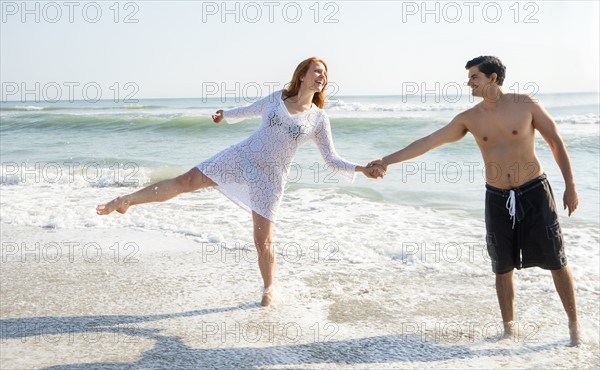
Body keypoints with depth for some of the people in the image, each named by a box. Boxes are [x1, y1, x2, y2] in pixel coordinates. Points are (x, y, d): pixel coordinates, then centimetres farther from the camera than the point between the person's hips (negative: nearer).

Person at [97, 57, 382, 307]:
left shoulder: (319, 119, 1)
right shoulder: (277, 98, 5)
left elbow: (332, 160, 1)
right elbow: (249, 111, 25)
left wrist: (361, 168, -12)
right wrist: (226, 115, 30)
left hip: (270, 179, -1)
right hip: (241, 157, 2)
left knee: (263, 242, -3)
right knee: (187, 180, -9)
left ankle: (268, 289, 22)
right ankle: (126, 201, 2)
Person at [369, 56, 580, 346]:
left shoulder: (525, 104, -7)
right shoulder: (469, 118, 0)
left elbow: (556, 142, 0)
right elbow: (428, 142, -2)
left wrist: (570, 185, -3)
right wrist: (388, 160, -7)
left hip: (534, 192, -2)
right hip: (497, 199, 2)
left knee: (556, 261, 2)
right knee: (503, 267, 8)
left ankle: (573, 323, 19)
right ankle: (508, 328, 24)